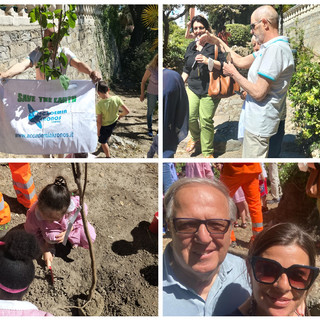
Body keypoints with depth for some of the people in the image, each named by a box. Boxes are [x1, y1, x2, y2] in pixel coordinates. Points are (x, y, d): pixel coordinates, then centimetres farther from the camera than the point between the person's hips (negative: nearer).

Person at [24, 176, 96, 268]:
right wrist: (45, 250, -15)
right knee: (50, 237, -36)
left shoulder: (75, 206, -41)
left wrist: (68, 231, -24)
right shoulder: (33, 215, -38)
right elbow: (32, 234, -16)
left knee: (90, 239, -18)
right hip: (52, 229, -1)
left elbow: (82, 216, -15)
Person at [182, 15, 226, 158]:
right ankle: (195, 138, 26)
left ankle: (208, 152, 8)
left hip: (210, 90, -5)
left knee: (206, 120, -7)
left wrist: (208, 61, -18)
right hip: (193, 88, 5)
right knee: (190, 116, -7)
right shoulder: (191, 47, 17)